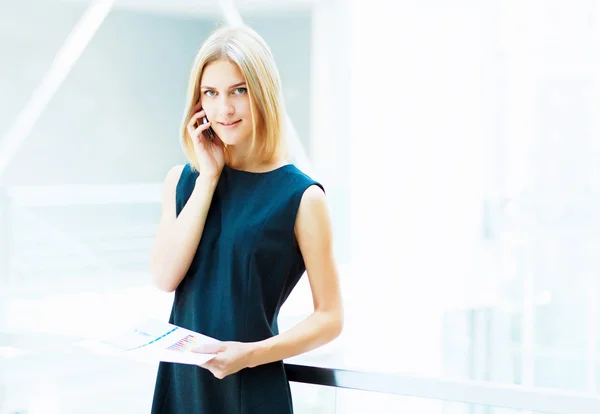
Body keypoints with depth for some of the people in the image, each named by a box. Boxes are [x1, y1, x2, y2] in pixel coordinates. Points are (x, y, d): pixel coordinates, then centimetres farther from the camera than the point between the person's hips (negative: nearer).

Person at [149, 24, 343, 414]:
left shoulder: (301, 195, -9)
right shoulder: (183, 179, 4)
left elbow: (329, 317, -8)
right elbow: (165, 277, -10)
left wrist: (252, 353, -21)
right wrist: (208, 177, -10)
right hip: (180, 380, 4)